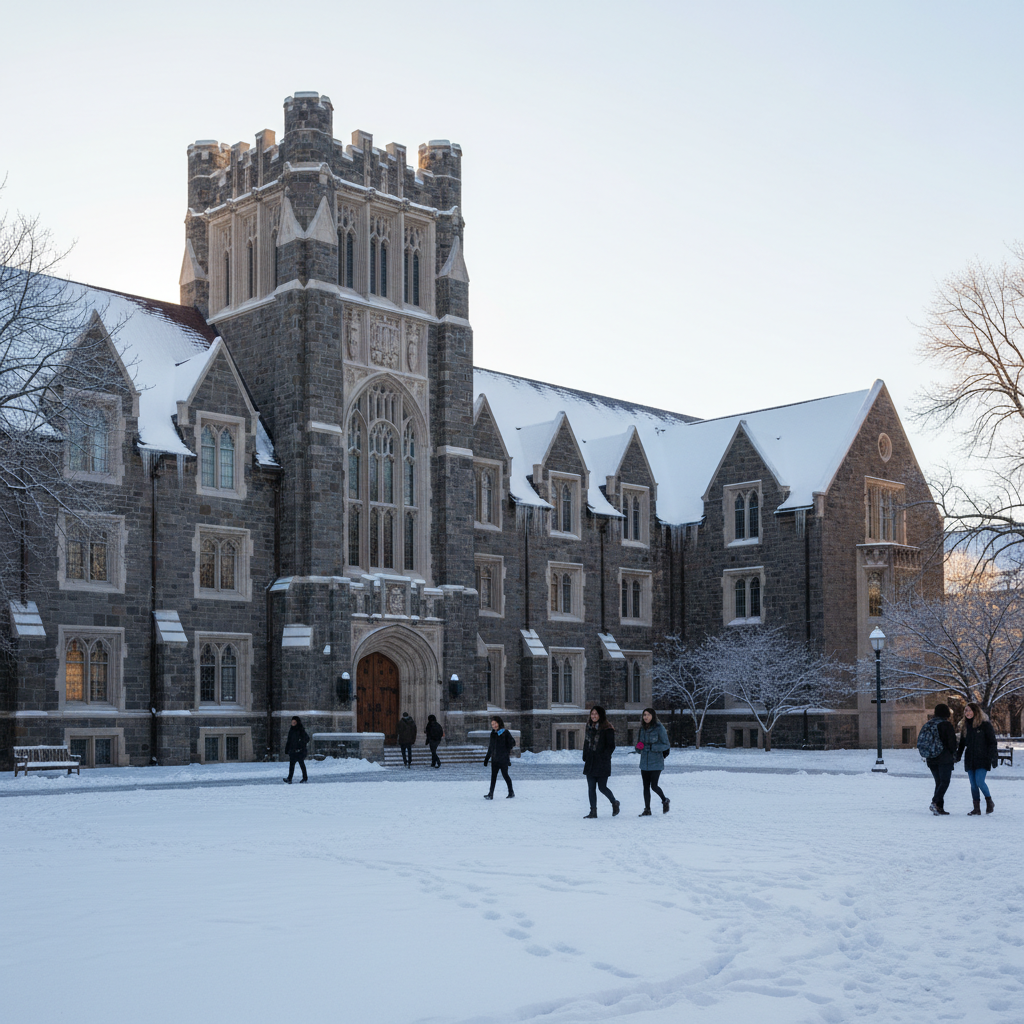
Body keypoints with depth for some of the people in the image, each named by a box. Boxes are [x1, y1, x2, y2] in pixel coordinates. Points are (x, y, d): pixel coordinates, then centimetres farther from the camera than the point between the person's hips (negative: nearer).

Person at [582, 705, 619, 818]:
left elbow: (611, 746, -9)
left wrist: (603, 757, -16)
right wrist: (585, 759, 12)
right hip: (590, 764, 6)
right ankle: (593, 812, 6)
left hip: (602, 764, -6)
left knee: (602, 787, -2)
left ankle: (615, 803, 23)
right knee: (591, 788, 2)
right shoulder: (590, 728, 14)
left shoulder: (607, 729, -7)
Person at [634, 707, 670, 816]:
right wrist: (639, 746, -8)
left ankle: (665, 800, 19)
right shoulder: (642, 728, 8)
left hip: (656, 762, -5)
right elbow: (639, 742, 17)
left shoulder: (659, 728, -9)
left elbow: (666, 745, -9)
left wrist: (651, 747, -21)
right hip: (644, 762, 5)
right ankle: (647, 810, 13)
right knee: (646, 787, 6)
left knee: (654, 786, -8)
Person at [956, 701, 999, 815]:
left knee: (979, 782, -15)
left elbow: (992, 742, -4)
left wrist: (994, 757, -11)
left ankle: (989, 802, 9)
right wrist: (958, 756, 12)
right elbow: (962, 743, 20)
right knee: (973, 784, 4)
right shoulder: (965, 726, 12)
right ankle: (976, 808, 9)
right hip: (970, 760, 6)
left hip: (982, 759, -5)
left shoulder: (985, 725, -4)